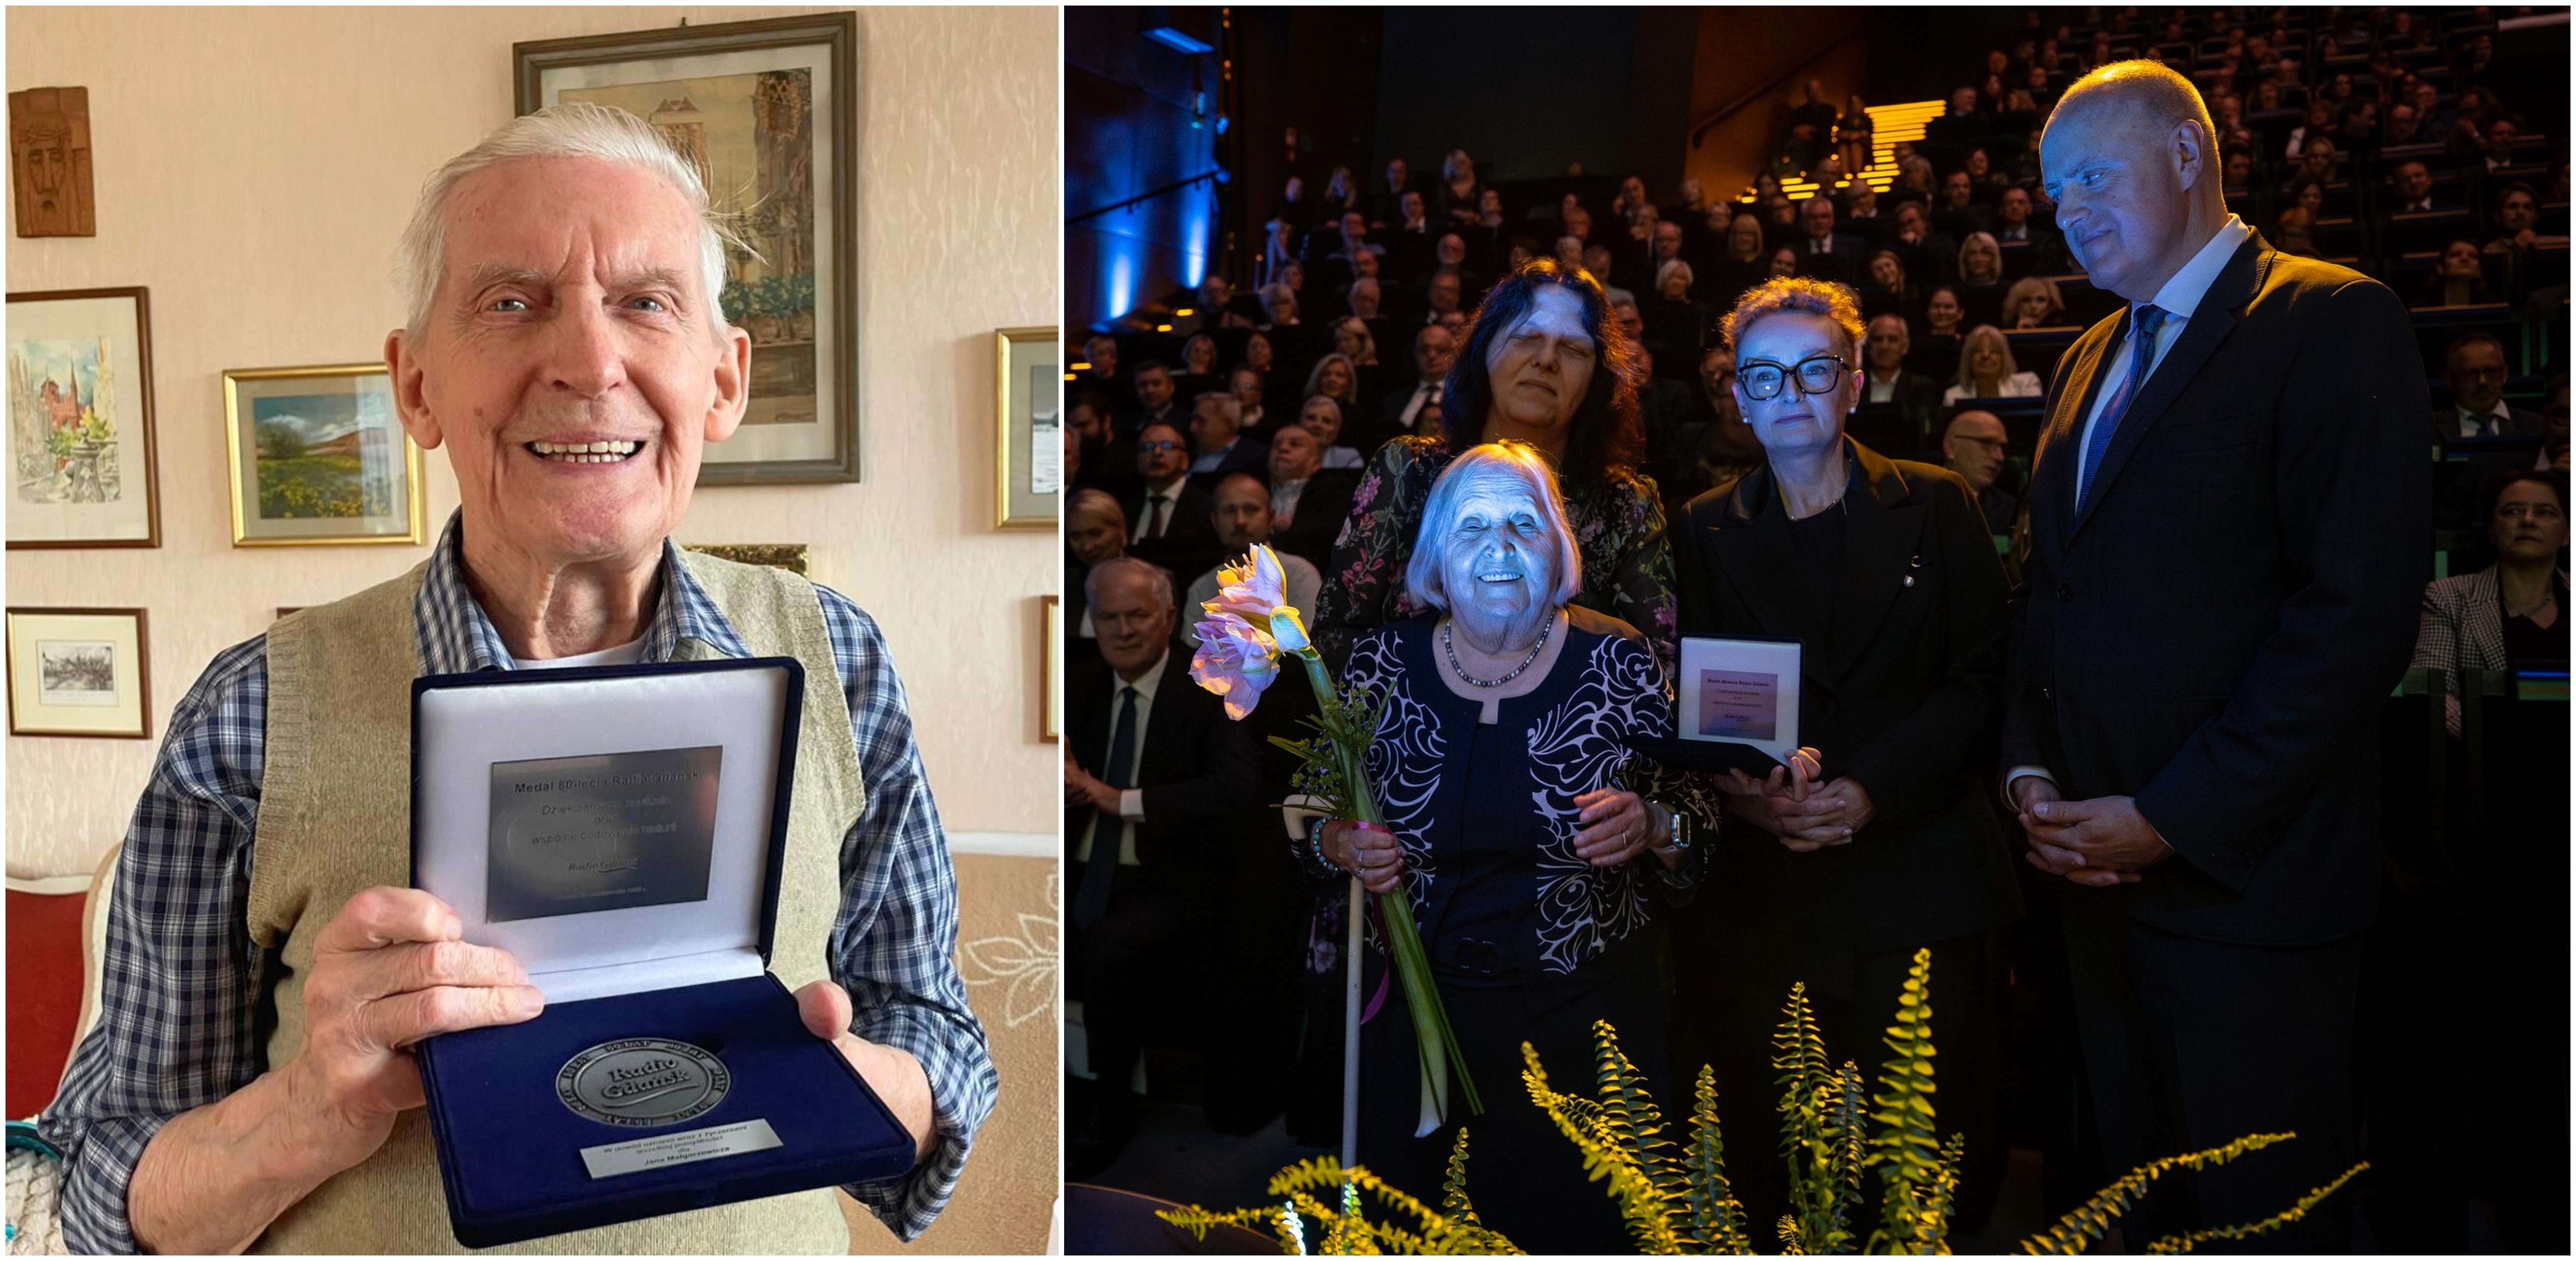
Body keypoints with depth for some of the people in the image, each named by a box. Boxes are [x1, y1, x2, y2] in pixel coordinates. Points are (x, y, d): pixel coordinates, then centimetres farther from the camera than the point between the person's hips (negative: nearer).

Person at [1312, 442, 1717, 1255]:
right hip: (1414, 1011, 1)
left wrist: (1647, 824, -20)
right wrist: (1342, 846, -13)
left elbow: (1696, 812, 0)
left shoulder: (1618, 659, -5)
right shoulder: (1380, 662, -2)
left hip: (1581, 1012, 0)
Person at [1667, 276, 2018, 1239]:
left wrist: (1871, 790, -12)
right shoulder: (1704, 532, 10)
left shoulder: (1936, 507, 7)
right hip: (1756, 895, 1)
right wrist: (1737, 786, -15)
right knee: (1762, 1172, 4)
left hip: (1915, 879, 0)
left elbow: (1979, 680, 1)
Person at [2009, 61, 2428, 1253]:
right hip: (2100, 867, 7)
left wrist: (2171, 820, -17)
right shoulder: (2091, 358, 16)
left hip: (2245, 874, -6)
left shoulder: (2335, 321, -8)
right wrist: (2031, 767, 2)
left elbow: (2360, 611, -17)